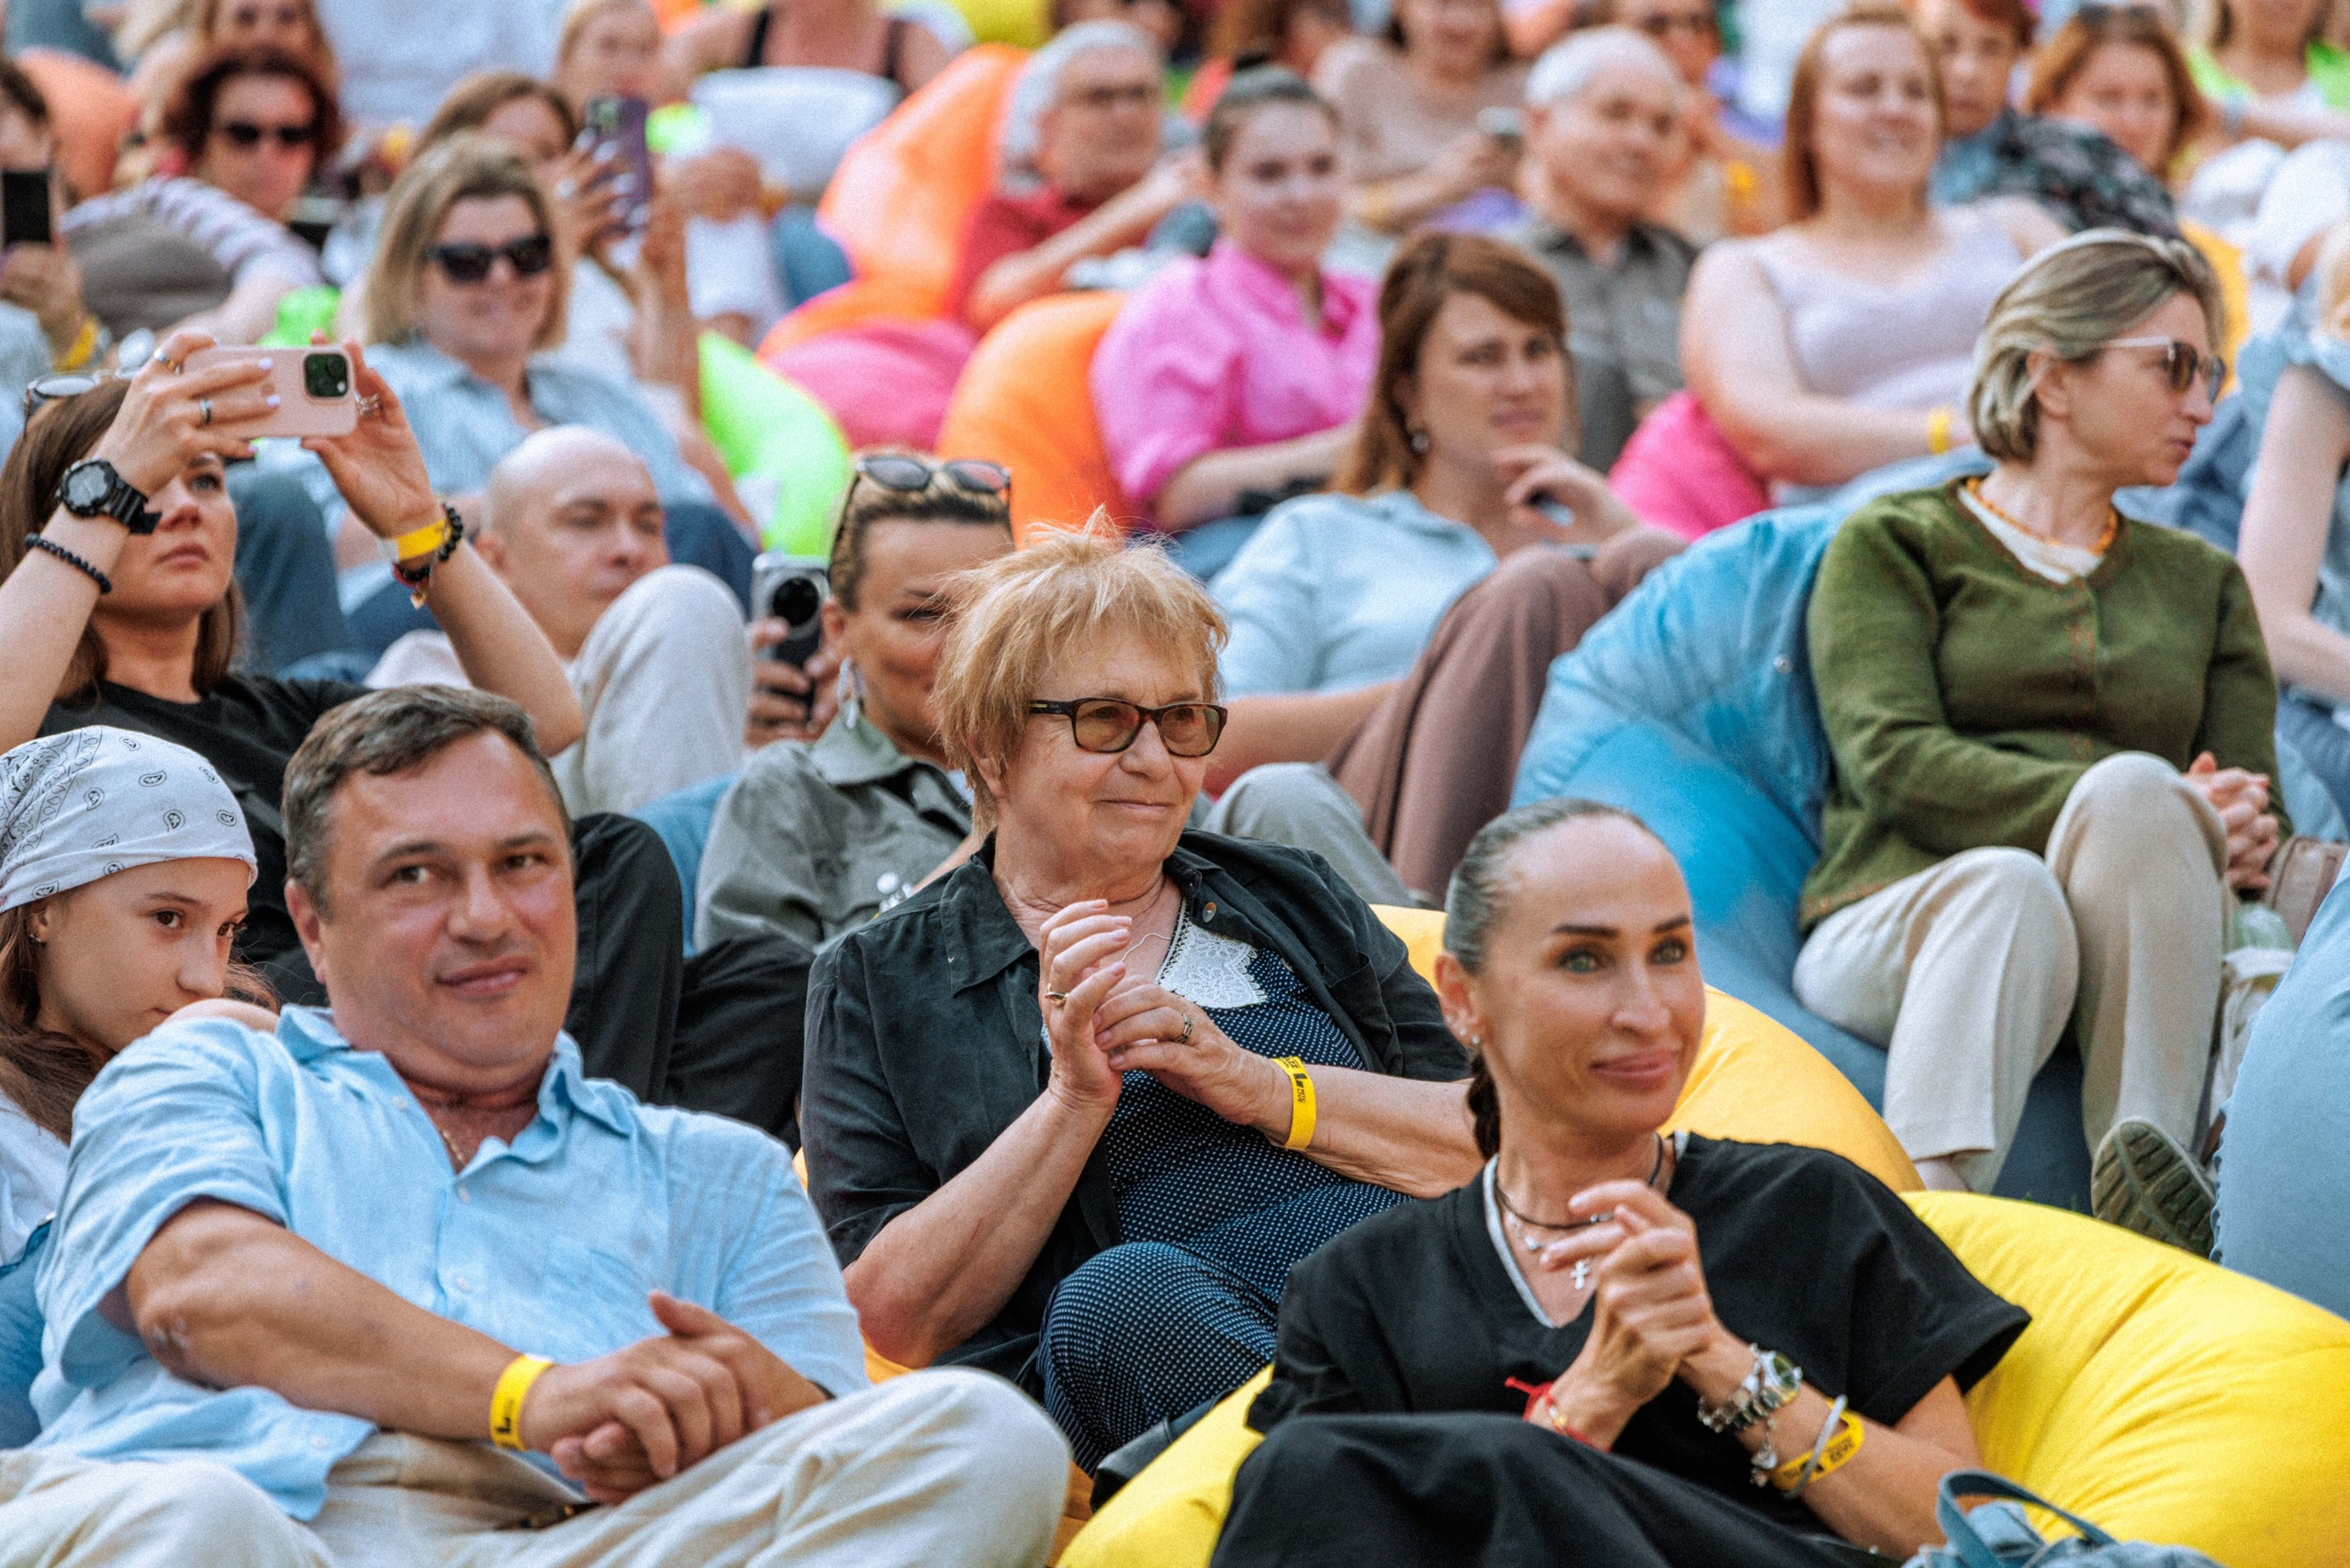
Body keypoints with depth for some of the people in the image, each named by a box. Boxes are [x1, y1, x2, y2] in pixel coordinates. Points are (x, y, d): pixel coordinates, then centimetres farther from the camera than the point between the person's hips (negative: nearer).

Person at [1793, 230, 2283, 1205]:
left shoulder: (2202, 582, 29)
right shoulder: (1895, 543, 14)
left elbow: (2259, 814, 18)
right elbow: (1891, 760, -4)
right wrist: (2162, 817, -16)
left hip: (2127, 966, 3)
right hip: (1892, 927, -3)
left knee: (2134, 789, -31)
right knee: (2008, 885, -38)